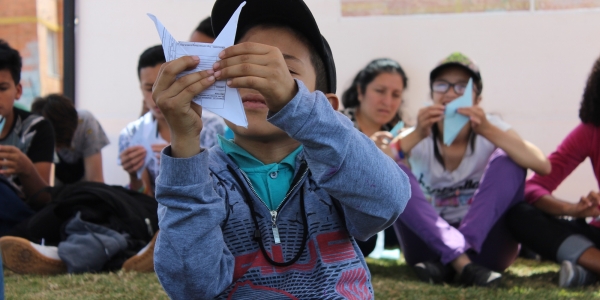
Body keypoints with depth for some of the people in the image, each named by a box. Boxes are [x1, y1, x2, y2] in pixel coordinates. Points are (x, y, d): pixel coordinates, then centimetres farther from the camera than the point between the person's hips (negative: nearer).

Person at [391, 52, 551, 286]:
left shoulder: (491, 128, -4)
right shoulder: (419, 137, -3)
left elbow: (543, 166, -22)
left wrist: (488, 131, -31)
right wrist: (416, 136, -33)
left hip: (485, 244, 0)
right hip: (430, 243, 0)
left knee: (506, 159, -19)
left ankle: (448, 263, -30)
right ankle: (463, 264, -36)